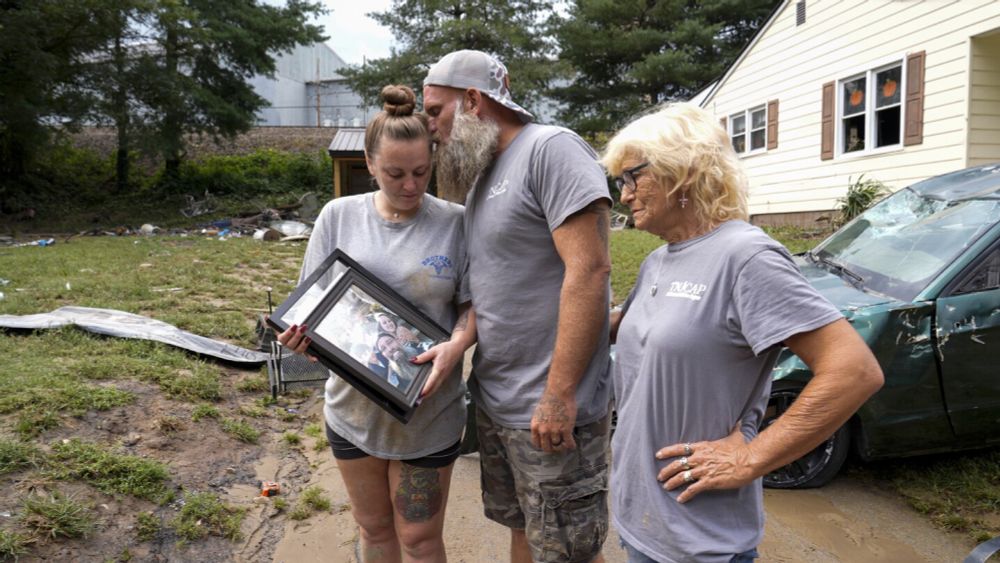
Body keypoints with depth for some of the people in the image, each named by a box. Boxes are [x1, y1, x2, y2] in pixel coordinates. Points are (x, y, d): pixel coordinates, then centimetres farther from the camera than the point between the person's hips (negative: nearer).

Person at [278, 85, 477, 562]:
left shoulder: (454, 223, -8)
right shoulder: (339, 216, -2)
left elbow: (472, 304, -4)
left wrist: (456, 344, -24)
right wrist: (302, 332, -18)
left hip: (428, 412, -2)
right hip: (354, 407, 2)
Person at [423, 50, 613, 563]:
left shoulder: (551, 149, -13)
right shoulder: (483, 176, 15)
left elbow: (588, 269, -22)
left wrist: (559, 394, -24)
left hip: (549, 411, -8)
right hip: (492, 400, 9)